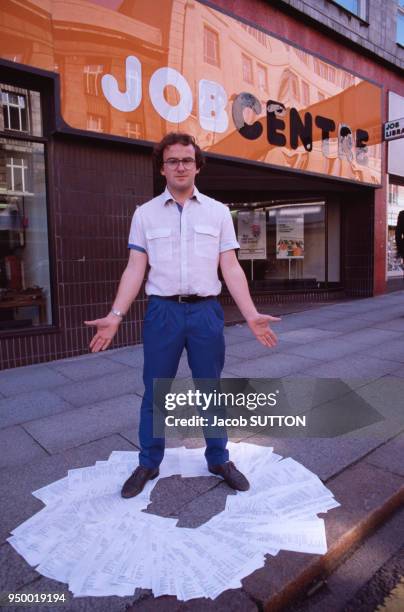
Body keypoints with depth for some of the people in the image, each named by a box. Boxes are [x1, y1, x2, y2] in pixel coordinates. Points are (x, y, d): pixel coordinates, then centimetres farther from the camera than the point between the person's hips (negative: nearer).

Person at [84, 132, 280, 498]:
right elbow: (135, 269, 2)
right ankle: (148, 464, 28)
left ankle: (219, 460, 30)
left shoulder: (218, 211, 6)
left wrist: (252, 315, -9)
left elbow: (230, 267, 1)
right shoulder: (145, 213, 6)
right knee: (155, 393, 10)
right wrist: (116, 315, -9)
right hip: (162, 311, 0)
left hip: (206, 311, 0)